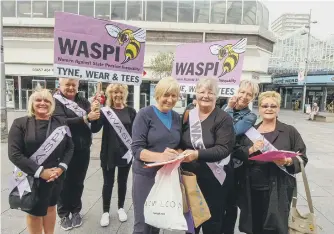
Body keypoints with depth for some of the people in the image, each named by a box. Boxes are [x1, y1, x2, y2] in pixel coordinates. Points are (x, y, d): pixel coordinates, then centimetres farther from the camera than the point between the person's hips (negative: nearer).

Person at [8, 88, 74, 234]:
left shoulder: (60, 123, 1)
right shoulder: (20, 123, -7)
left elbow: (70, 147, 3)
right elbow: (14, 154, -13)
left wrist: (61, 167, -12)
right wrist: (40, 172, -19)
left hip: (57, 176, 3)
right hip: (33, 178, -3)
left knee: (50, 206, 20)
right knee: (35, 212, 13)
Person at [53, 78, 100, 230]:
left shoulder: (83, 102, 8)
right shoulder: (56, 101, -4)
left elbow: (94, 123, -2)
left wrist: (96, 112, -23)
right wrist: (86, 118, -28)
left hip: (83, 149, 4)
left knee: (78, 182, 13)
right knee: (65, 182, 8)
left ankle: (76, 211, 29)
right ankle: (63, 214, 24)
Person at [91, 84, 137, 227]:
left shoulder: (130, 111, 1)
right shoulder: (104, 111, -3)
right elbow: (94, 129, -14)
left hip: (126, 153, 1)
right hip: (109, 154, -1)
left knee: (122, 181, 14)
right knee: (108, 182, 9)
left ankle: (121, 208, 33)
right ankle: (105, 211, 26)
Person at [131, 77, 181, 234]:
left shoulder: (176, 117, 5)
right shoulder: (145, 114, -11)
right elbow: (136, 149, -17)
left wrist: (178, 154, -8)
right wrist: (160, 156, -33)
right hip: (146, 175, -5)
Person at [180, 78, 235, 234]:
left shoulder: (224, 119, -10)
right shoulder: (188, 115, 4)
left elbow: (223, 149, -20)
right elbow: (181, 142, 13)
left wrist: (197, 154, -33)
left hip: (213, 180, -4)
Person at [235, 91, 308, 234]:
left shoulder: (290, 131, 0)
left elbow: (302, 158, 0)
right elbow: (237, 154, 3)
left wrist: (288, 162, -20)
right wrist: (251, 150, -16)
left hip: (278, 191, -2)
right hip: (252, 190, 3)